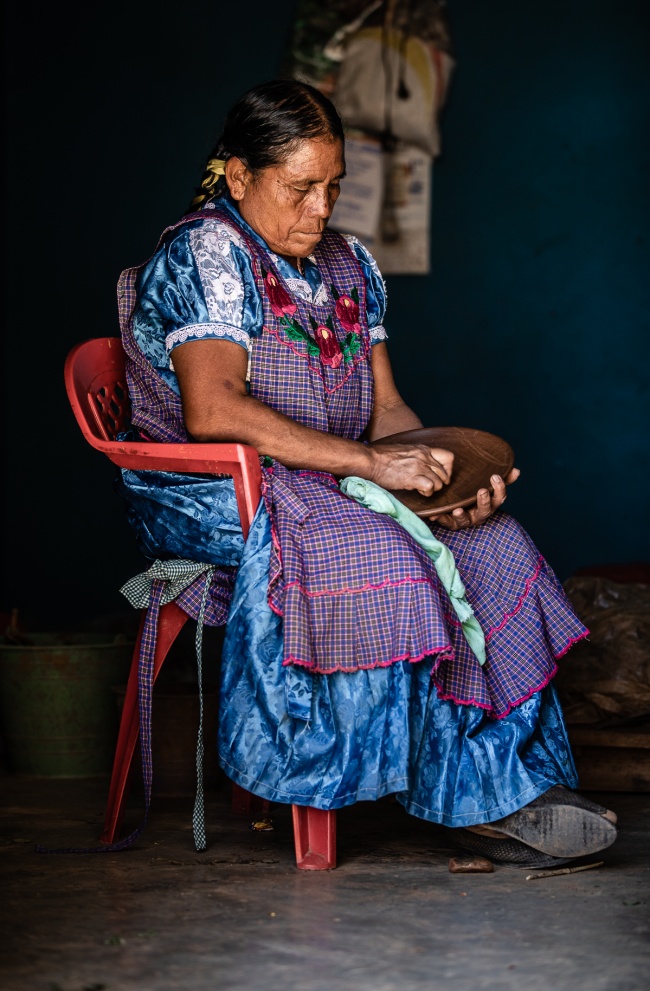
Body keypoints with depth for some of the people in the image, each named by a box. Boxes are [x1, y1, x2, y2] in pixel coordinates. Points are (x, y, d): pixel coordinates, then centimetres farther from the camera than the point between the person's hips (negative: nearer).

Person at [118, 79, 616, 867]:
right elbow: (213, 411, -24)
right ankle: (476, 793, -20)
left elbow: (384, 408, 12)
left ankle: (515, 784, -18)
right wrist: (367, 462, -28)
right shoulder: (206, 255, -10)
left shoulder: (349, 266, 16)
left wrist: (442, 471, -11)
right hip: (216, 498, -7)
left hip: (328, 488, 7)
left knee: (491, 541, -17)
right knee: (387, 562, -32)